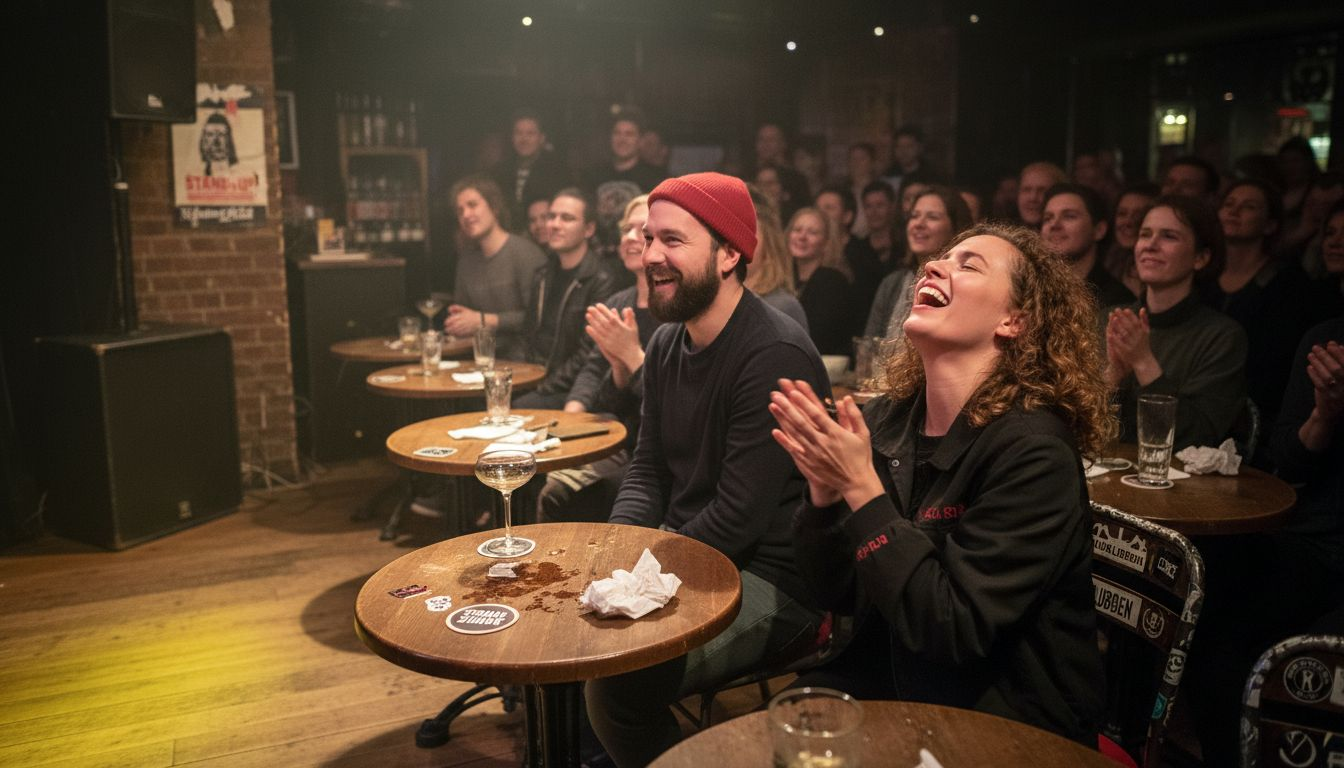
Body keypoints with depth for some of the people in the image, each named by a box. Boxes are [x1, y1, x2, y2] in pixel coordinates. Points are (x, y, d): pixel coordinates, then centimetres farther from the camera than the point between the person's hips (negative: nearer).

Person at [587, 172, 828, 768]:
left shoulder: (776, 356, -21)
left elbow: (740, 516, -23)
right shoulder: (666, 344, 8)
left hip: (767, 578, -8)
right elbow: (648, 468, 12)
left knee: (617, 680, -27)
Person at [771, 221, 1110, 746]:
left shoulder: (1033, 451, -20)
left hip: (1010, 724, -4)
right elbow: (834, 593, 0)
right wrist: (824, 488, -17)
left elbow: (954, 633, -24)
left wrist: (861, 488, -26)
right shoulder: (887, 419, -4)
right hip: (891, 680, 5)